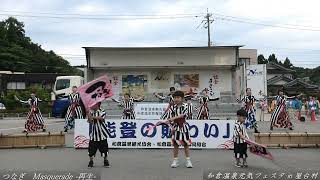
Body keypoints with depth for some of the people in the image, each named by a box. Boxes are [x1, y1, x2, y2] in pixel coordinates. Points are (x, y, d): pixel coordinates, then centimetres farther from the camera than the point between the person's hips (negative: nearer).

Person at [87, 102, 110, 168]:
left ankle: (106, 161, 24)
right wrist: (89, 115, -25)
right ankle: (91, 161, 18)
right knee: (91, 148, 2)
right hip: (93, 134, 1)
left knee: (104, 147, 6)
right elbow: (90, 121, -10)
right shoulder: (91, 112, 1)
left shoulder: (102, 111, -3)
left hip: (102, 133, -1)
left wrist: (93, 117, -26)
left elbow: (101, 118, -22)